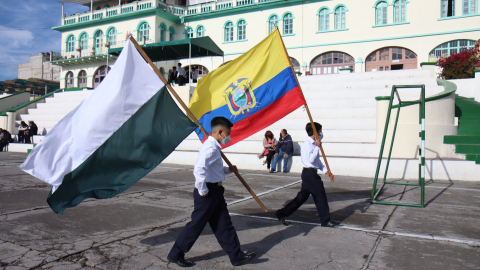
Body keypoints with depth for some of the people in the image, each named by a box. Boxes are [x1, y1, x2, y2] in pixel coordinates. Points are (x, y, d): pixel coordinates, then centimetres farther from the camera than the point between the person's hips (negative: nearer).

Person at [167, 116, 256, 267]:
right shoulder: (211, 147, -20)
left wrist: (228, 170, 16)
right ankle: (175, 254, 19)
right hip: (208, 192, -10)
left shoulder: (214, 147, 13)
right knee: (196, 224, 3)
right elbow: (199, 169, -31)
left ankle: (237, 256, 22)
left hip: (215, 191, 10)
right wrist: (202, 190, -23)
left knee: (224, 224, 13)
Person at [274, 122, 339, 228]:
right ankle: (325, 220, 12)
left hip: (310, 174, 10)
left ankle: (282, 214, 15)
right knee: (320, 195, -1)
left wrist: (326, 171, 12)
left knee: (302, 196, 11)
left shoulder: (314, 144, 17)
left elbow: (318, 161, 21)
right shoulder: (308, 144, -13)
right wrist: (318, 147, -16)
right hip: (309, 173, -10)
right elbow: (311, 159, -23)